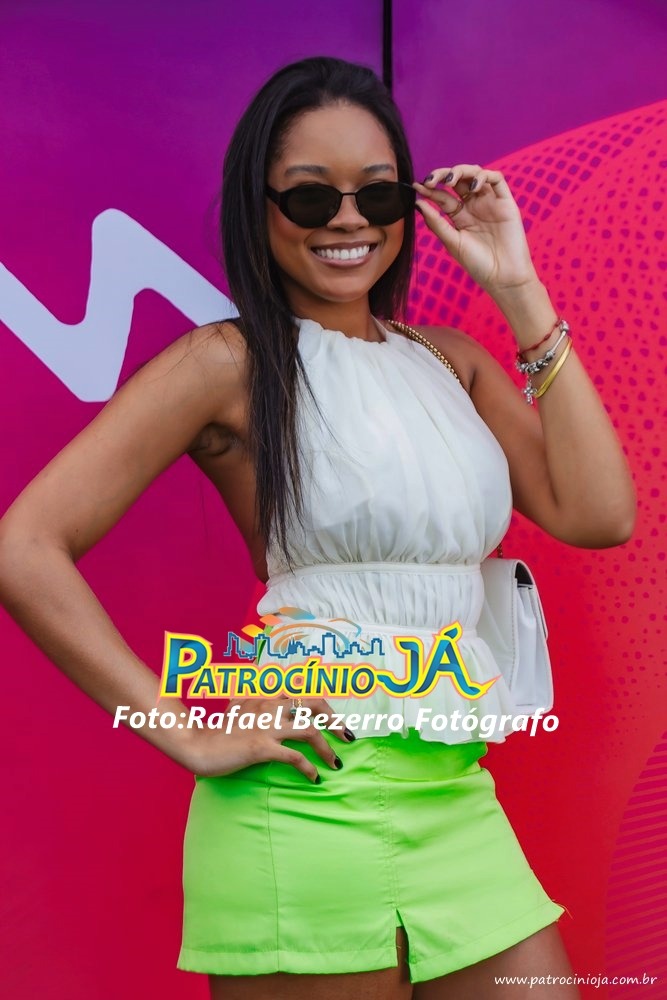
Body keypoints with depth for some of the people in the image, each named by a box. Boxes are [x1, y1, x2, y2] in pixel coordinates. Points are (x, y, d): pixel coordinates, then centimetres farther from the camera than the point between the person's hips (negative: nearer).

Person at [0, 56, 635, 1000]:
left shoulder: (453, 361, 12)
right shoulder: (228, 363, -5)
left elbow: (598, 514, -1)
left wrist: (521, 294, 1)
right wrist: (195, 735, -14)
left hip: (458, 801, 6)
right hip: (310, 805, -5)